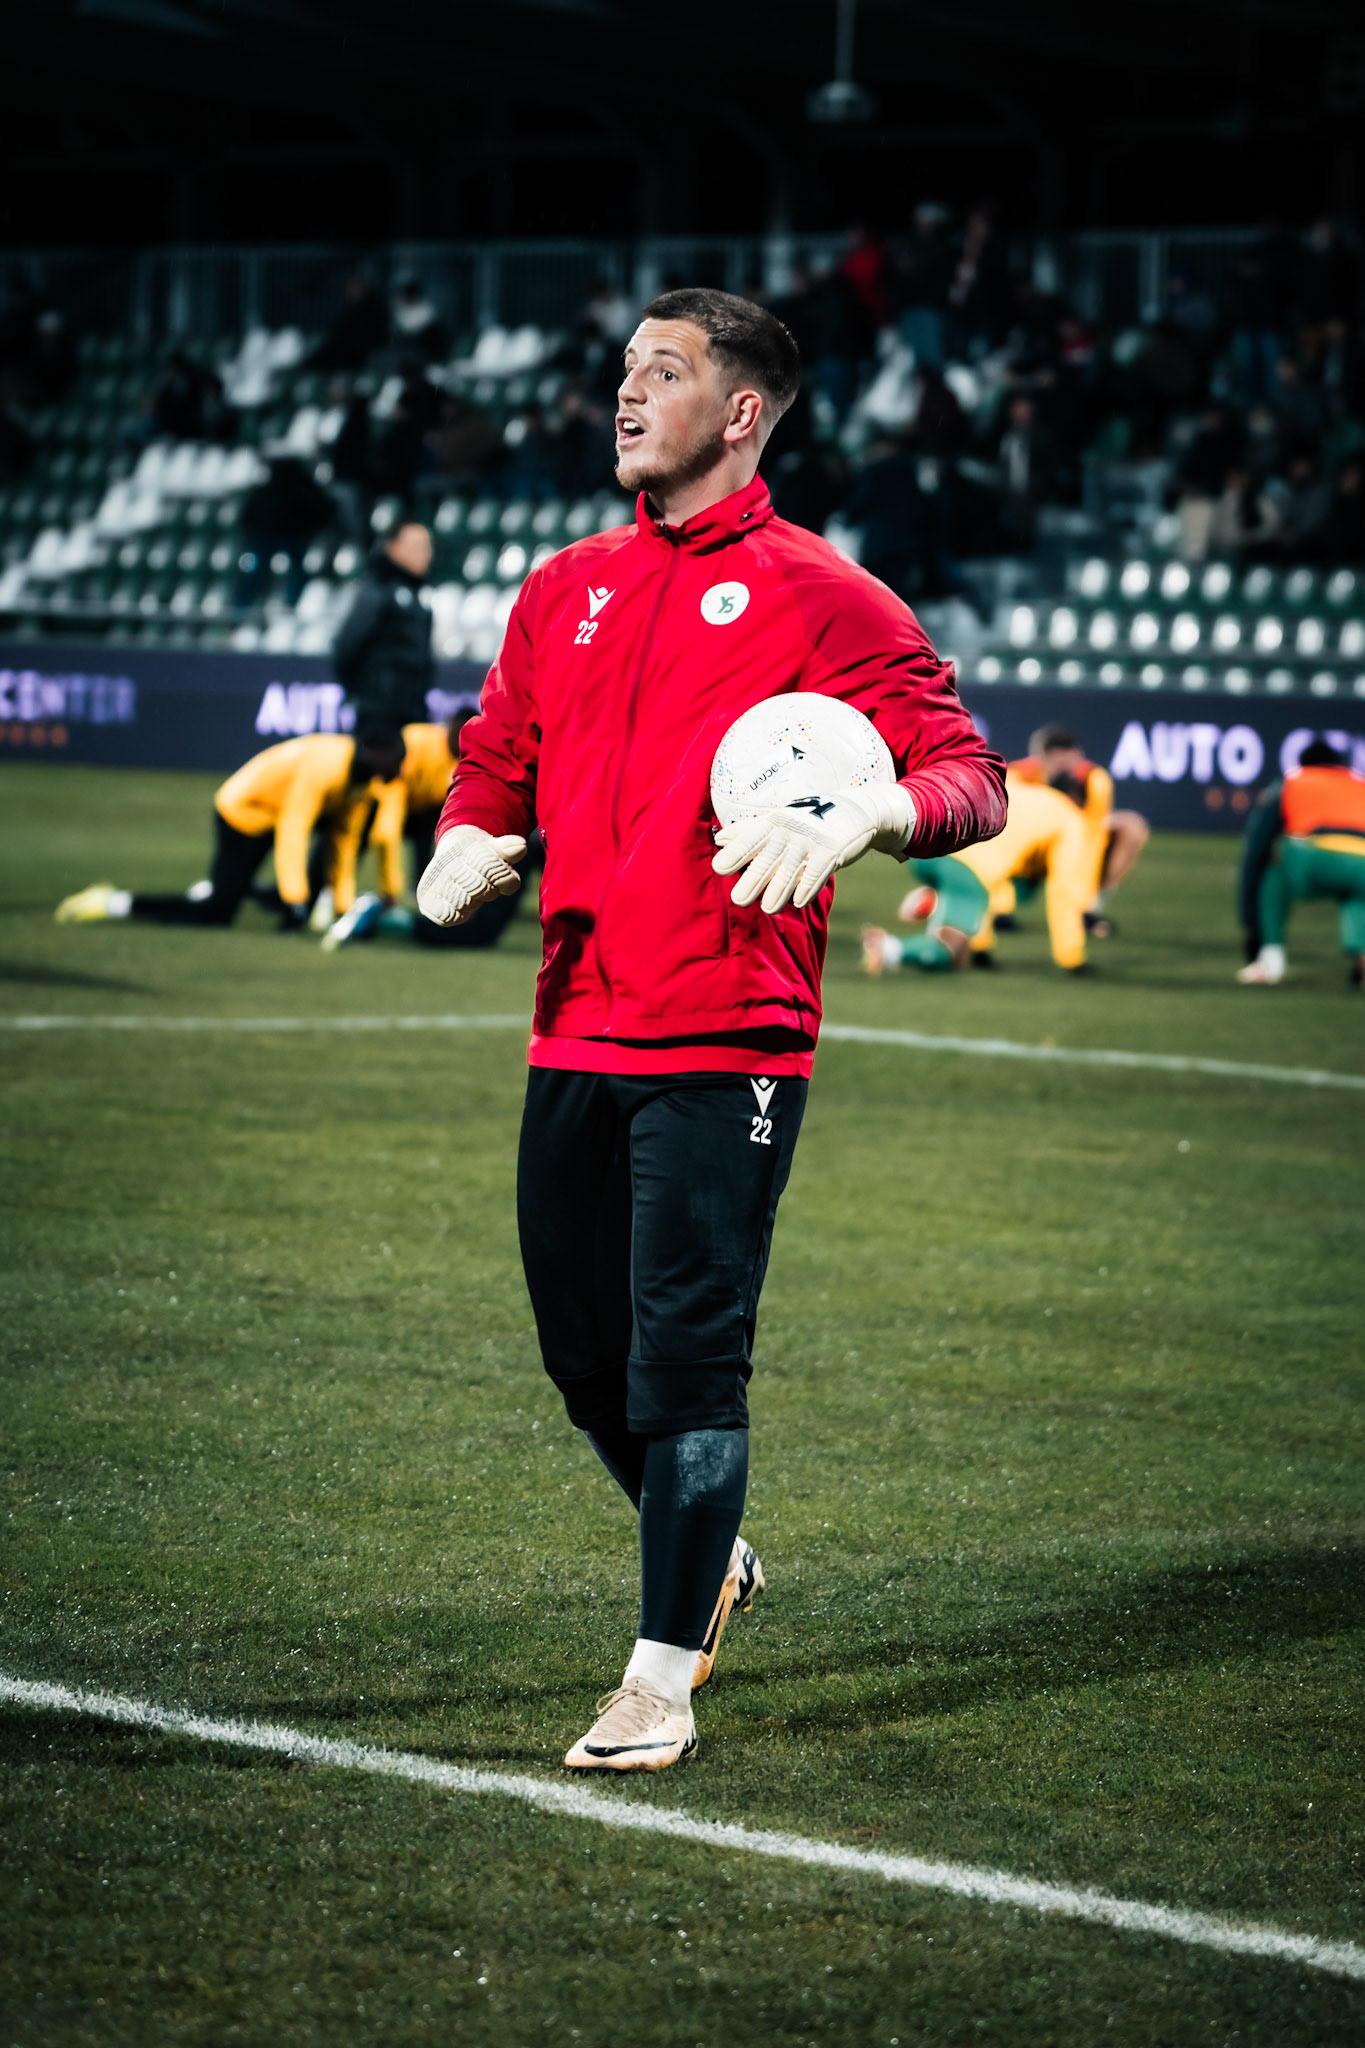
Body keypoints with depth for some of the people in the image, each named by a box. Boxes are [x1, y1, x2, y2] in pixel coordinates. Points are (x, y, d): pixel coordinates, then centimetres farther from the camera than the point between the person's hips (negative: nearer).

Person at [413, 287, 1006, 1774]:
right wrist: (467, 847, 3)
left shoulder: (817, 595, -2)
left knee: (685, 1360, -7)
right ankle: (710, 1562, 37)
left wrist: (855, 818, -26)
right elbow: (493, 768, 25)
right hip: (574, 1038, 6)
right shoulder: (562, 591, 15)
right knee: (583, 1356, 11)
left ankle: (662, 1681, 3)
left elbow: (970, 778, -6)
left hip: (724, 1049, -6)